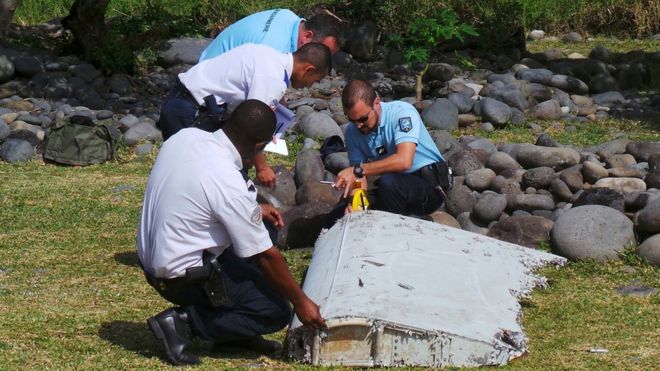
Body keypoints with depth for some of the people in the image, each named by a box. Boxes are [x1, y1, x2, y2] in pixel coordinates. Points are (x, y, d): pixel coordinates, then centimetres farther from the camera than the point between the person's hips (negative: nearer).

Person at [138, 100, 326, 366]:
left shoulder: (185, 136, -7)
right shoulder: (230, 186, -28)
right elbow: (266, 256, -17)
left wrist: (255, 209, 14)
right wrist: (300, 301, -4)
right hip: (182, 277, -8)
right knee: (277, 313, -2)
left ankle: (235, 332, 19)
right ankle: (184, 322, -5)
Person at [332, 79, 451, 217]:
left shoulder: (402, 112, -19)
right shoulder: (352, 132, -1)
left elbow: (404, 161, -33)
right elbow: (359, 179, -4)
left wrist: (357, 170, -32)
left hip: (430, 186, -6)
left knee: (388, 183, -34)